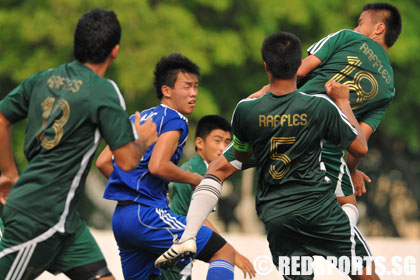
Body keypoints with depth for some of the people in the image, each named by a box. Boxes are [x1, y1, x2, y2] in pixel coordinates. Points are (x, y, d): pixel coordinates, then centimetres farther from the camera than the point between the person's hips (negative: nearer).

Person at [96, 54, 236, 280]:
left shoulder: (138, 118, 20)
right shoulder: (174, 120, -5)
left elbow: (103, 162, 19)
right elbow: (157, 166, -19)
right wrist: (193, 179, -4)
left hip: (120, 218, 9)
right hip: (148, 213, -9)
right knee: (224, 252, -6)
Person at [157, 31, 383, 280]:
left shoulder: (246, 110, -4)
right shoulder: (321, 106, -10)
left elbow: (241, 156, 17)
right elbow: (360, 147, 2)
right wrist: (343, 102, 13)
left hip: (274, 213, 3)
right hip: (319, 206, -3)